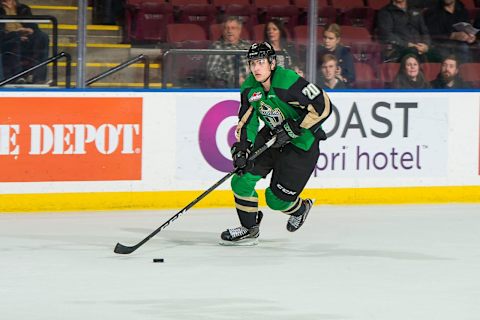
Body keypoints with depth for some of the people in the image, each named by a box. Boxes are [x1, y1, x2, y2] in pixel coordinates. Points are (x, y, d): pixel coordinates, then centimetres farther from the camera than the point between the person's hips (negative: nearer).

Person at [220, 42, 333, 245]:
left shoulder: (289, 82, -28)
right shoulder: (249, 88, -6)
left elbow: (323, 106, -27)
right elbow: (247, 120, 2)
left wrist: (293, 128, -25)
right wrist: (242, 148, -13)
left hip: (302, 144, -7)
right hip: (272, 137, 7)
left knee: (276, 199, -5)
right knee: (242, 178, -8)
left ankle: (300, 209, 30)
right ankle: (249, 229, 9)